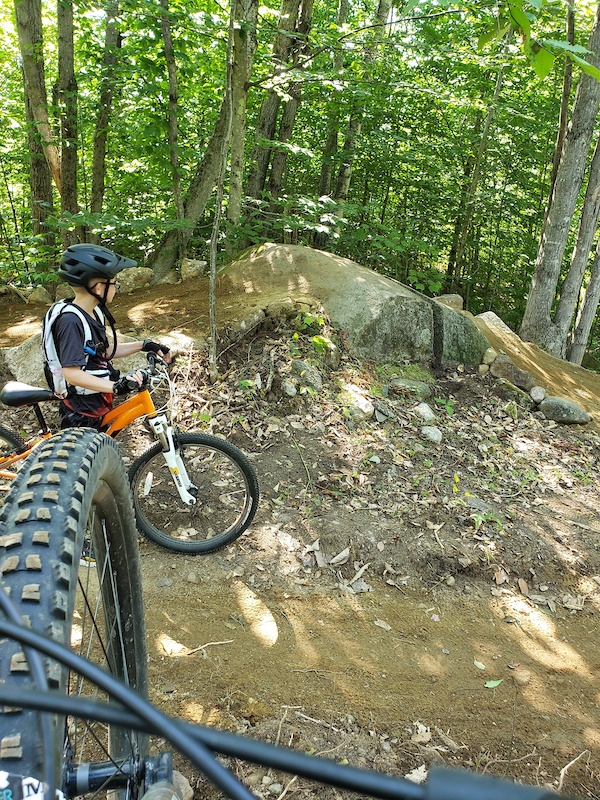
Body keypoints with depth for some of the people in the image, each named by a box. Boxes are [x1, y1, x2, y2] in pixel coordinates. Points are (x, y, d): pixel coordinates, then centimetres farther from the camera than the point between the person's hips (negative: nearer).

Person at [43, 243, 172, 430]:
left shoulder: (94, 312, 2)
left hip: (98, 404, 9)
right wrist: (115, 386, -43)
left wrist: (144, 345, 6)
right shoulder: (71, 321, -27)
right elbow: (72, 374, -32)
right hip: (81, 413, -9)